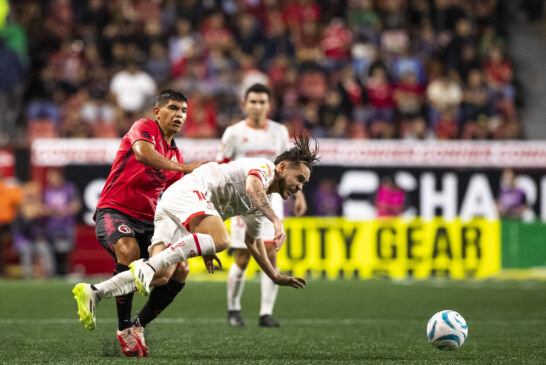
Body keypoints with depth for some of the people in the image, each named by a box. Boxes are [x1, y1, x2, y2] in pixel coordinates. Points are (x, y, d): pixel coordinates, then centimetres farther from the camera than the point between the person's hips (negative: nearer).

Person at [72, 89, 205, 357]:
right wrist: (184, 168, -33)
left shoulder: (175, 156, 18)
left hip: (147, 220, 7)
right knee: (129, 253, -36)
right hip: (114, 211, -7)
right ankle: (124, 329, -23)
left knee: (179, 270, -9)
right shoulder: (145, 128, -3)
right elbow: (142, 153, -28)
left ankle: (139, 325, 7)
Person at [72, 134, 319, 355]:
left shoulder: (260, 203, 30)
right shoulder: (264, 166, 3)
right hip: (188, 191, -9)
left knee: (161, 276, -8)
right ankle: (147, 267, -41)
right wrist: (276, 221, -31)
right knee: (220, 240, -34)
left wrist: (276, 278, 46)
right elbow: (251, 187, -21)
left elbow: (252, 242, 43)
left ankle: (94, 293, -18)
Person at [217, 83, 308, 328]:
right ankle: (233, 309, 19)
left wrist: (298, 193, 11)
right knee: (242, 259, -2)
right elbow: (221, 166, 4)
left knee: (271, 254, -9)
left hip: (270, 198, 2)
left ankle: (266, 313, -6)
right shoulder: (234, 133, 0)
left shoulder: (279, 132, 8)